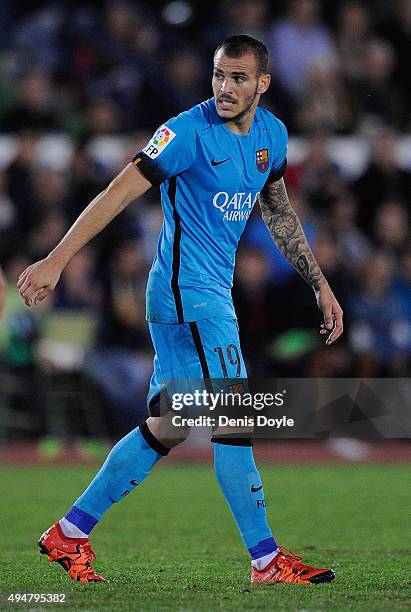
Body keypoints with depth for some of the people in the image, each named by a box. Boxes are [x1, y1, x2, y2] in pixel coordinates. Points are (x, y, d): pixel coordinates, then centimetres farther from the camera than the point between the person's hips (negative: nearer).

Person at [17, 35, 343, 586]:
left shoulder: (271, 134, 9)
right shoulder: (189, 132, -15)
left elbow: (278, 212, 24)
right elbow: (120, 193, -19)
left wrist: (320, 285, 24)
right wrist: (56, 260, -26)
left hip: (213, 293, 9)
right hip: (188, 292, -9)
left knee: (167, 428, 11)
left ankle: (69, 534, 18)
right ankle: (267, 561, -3)